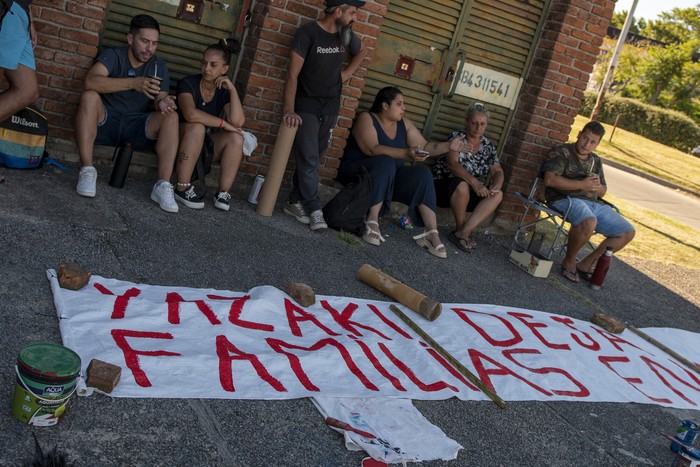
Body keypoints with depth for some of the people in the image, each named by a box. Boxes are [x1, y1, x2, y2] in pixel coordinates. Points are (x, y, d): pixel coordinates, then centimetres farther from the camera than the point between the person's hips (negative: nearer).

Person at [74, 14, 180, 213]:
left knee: (171, 116, -22)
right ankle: (87, 171, -30)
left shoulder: (159, 66, 3)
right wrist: (133, 83, -41)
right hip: (105, 121, -2)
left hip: (136, 128, 2)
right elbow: (91, 81, -28)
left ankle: (163, 186, -30)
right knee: (89, 96, -30)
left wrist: (163, 103, -31)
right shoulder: (113, 55, -8)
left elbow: (160, 99, -4)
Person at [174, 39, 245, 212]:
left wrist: (232, 89, -23)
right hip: (183, 142, -4)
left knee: (236, 138, -22)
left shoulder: (224, 92, -3)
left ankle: (223, 192, -21)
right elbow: (191, 114, -35)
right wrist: (223, 123, -30)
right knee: (197, 127, -34)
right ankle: (182, 188, -34)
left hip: (208, 146, 4)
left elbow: (237, 122, -22)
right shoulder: (188, 84, -14)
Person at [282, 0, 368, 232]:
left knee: (311, 159, 7)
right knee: (308, 158, -9)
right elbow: (292, 74, -18)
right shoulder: (308, 32, -15)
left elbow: (362, 51, 26)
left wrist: (347, 73, 10)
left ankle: (295, 201, 16)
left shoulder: (347, 35, 2)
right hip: (306, 105, -5)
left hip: (331, 107, 5)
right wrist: (289, 109, -27)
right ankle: (314, 209, -2)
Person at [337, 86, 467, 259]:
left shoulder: (404, 123, 8)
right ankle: (372, 222, -39)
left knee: (423, 173, -18)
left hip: (389, 177, 6)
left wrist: (449, 146, -5)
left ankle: (432, 233, -26)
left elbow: (425, 147, 10)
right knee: (386, 162, -35)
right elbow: (373, 149, -27)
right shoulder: (366, 119, -11)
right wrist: (407, 153, -36)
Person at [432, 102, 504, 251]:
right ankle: (461, 228, -16)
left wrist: (496, 185, -22)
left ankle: (463, 233, -27)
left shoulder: (488, 146, 8)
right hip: (444, 186, -5)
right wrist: (474, 182, -36)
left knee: (497, 195, -19)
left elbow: (498, 171, 3)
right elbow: (452, 164, -22)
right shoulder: (456, 137, -7)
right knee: (462, 185, -37)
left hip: (470, 193, 5)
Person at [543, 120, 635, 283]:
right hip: (566, 199, -8)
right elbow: (550, 180, -16)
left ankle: (587, 264, 4)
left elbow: (602, 192, 25)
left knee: (627, 232, -3)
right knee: (589, 223, -39)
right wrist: (582, 185, -15)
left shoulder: (596, 161, 22)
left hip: (593, 203, 8)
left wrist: (598, 186, -1)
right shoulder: (561, 152, 1)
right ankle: (569, 261, -12)